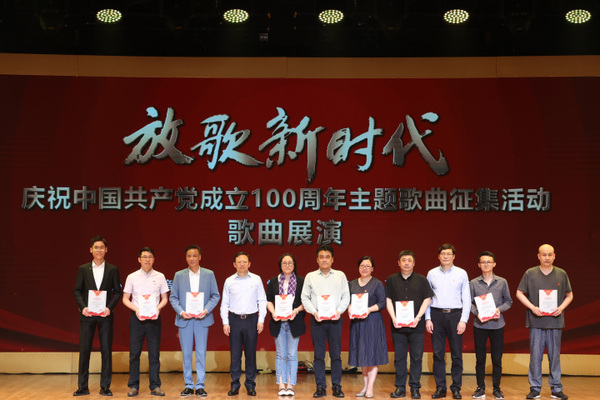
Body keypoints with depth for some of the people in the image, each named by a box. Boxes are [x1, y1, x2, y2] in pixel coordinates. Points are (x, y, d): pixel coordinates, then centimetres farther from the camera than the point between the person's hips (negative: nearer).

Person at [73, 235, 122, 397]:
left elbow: (117, 292, 5)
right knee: (84, 350, 2)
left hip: (105, 315, 0)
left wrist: (110, 307, -10)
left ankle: (105, 387, 9)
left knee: (106, 350, 1)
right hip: (87, 315, 0)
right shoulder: (83, 269, 7)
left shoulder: (112, 270, 6)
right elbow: (77, 291, 6)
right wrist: (83, 307, -10)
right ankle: (82, 387, 11)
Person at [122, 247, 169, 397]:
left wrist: (158, 308, -10)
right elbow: (125, 299, 6)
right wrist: (136, 309, -11)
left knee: (154, 353, 2)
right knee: (134, 353, 2)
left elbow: (165, 298, 10)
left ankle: (155, 386, 8)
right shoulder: (132, 277, 5)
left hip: (154, 317, 0)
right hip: (136, 317, 0)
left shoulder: (160, 277, 6)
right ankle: (133, 386, 10)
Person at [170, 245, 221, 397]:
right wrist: (181, 312, -11)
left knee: (201, 353, 1)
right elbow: (173, 297, 5)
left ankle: (200, 386, 8)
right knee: (186, 354, 5)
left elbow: (216, 295, 5)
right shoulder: (179, 275, 6)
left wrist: (207, 310, -11)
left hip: (202, 319, -1)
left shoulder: (209, 274, 5)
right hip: (184, 319, 1)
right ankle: (188, 385, 15)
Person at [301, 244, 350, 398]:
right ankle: (320, 387, 8)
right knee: (319, 355, 2)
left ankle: (337, 386, 10)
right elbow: (305, 298, 6)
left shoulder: (340, 275, 9)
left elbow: (346, 296, 6)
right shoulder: (310, 276, 8)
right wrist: (314, 311, -8)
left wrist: (339, 311, -9)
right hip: (317, 319, 0)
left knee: (336, 354, 2)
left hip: (335, 319, 0)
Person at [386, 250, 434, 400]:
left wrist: (418, 317, -8)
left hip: (416, 325, -1)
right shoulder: (392, 280, 9)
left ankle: (415, 388, 10)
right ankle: (400, 388, 12)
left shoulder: (421, 280, 6)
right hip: (398, 325, 1)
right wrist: (393, 318, -7)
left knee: (416, 357, 1)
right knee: (399, 357, 4)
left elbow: (427, 299, 3)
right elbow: (388, 300, 6)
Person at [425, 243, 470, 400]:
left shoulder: (461, 274, 4)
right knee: (437, 353, 2)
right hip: (436, 315, 1)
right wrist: (427, 319, 1)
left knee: (456, 354, 1)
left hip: (455, 315, -1)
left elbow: (466, 299, 3)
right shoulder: (432, 274, 8)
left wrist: (463, 320, -5)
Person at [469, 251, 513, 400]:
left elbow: (508, 301, 9)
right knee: (480, 358, 5)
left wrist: (500, 309, -9)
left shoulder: (502, 282, 4)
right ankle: (480, 388, 16)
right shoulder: (474, 283, 2)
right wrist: (477, 312, -13)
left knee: (497, 358, 4)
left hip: (497, 325, 0)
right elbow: (469, 302, 4)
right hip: (479, 325, 0)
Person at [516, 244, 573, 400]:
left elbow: (569, 295, 14)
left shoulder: (561, 274, 7)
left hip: (555, 322, 1)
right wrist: (532, 307, -8)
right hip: (536, 322, -1)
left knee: (555, 356, 6)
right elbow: (519, 293, 5)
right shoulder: (530, 273, 2)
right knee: (535, 356, 1)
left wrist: (562, 307, -4)